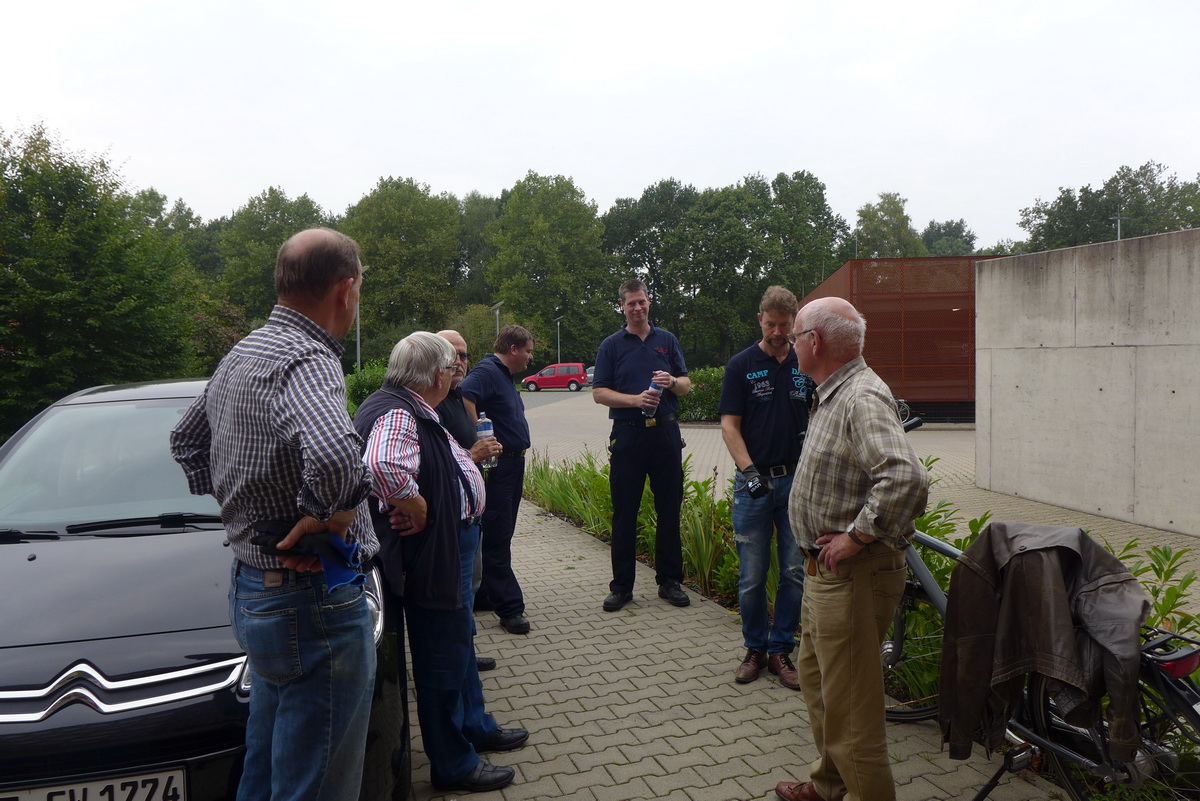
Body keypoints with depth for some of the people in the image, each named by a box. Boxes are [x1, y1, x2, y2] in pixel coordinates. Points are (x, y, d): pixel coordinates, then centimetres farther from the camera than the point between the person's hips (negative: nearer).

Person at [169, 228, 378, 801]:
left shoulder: (240, 355, 11)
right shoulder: (306, 361, -22)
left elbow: (186, 440, 26)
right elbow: (334, 455, -43)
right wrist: (328, 515, -23)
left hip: (253, 588, 10)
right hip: (314, 600, -10)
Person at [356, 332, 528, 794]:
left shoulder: (417, 412, 10)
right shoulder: (397, 416, -24)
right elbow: (382, 467, -44)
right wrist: (415, 509, -29)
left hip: (452, 546, 11)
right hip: (432, 555, -11)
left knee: (460, 643, 25)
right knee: (444, 657, 5)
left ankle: (475, 726, 44)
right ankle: (453, 765, 23)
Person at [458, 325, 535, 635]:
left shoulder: (504, 375, 17)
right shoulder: (486, 371, -15)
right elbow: (463, 395, -33)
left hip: (512, 464, 10)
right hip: (497, 466, -10)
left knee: (499, 536, 18)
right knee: (496, 538, -4)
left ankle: (485, 594, 30)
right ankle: (510, 608, 0)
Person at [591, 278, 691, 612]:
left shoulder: (667, 340, 12)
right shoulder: (611, 345, 6)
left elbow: (686, 384, 12)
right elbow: (599, 392, -1)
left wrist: (672, 382, -11)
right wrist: (635, 399, -16)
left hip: (666, 432, 2)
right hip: (627, 434, -2)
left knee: (669, 509, 6)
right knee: (624, 513, 3)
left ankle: (669, 581, 19)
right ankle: (622, 585, 13)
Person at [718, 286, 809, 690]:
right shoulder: (741, 365, -1)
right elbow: (729, 426, -5)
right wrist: (749, 471, -17)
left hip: (797, 480, 3)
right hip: (754, 483, -2)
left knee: (795, 572, 6)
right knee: (752, 576, 4)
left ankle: (781, 650, 21)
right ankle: (755, 649, 22)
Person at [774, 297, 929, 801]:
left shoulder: (863, 399, -22)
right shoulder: (832, 394, 11)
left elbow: (907, 478, -36)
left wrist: (856, 537, -26)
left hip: (853, 575, -11)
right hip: (825, 570, 11)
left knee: (849, 702, 1)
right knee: (814, 675, 24)